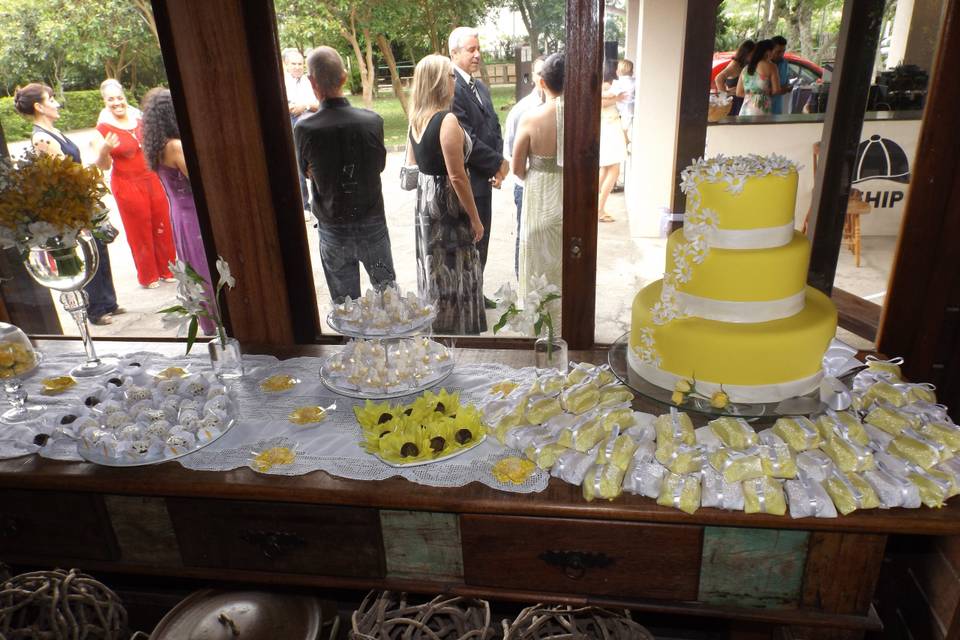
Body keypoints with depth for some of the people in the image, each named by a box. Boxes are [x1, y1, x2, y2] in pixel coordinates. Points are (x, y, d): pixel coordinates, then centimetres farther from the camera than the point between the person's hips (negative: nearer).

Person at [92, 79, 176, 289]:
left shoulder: (138, 117, 4)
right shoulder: (103, 128, -9)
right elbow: (103, 166, -7)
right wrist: (104, 151, -26)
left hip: (152, 179, 4)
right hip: (127, 185, -4)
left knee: (162, 226, 9)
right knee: (140, 231, 6)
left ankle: (167, 269, 25)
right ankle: (149, 276, 21)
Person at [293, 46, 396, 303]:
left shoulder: (304, 129, -16)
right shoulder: (372, 120, -13)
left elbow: (308, 173, 1)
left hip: (333, 230, -1)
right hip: (372, 224, 1)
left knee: (344, 300, 12)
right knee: (388, 292, 18)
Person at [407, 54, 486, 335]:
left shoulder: (416, 119, 5)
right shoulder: (447, 120, -20)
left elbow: (411, 165, 13)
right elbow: (457, 177, -22)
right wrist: (475, 219, -15)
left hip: (424, 198, 9)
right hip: (447, 200, -8)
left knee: (433, 267, 19)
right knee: (456, 271, 5)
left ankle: (436, 325, 34)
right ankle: (458, 329, 18)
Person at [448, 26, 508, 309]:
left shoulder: (481, 87, 14)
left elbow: (494, 127, 13)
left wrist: (498, 162, -5)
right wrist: (498, 163, -13)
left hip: (484, 179, 9)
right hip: (465, 181, -9)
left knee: (480, 241, 17)